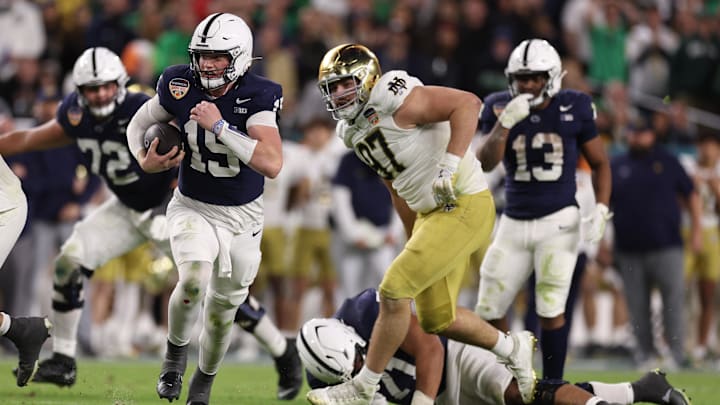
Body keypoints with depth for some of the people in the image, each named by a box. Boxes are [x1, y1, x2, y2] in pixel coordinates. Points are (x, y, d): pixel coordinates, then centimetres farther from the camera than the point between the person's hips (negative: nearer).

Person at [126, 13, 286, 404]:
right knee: (194, 280, -28)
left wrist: (219, 125, -36)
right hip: (192, 208, 0)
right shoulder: (179, 86, -15)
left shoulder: (256, 97, -22)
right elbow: (138, 125, 4)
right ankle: (176, 351, 2)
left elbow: (272, 164, -35)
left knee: (221, 310, 11)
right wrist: (145, 160, -17)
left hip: (242, 215, 0)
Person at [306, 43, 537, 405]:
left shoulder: (392, 100, -16)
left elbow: (467, 103, -24)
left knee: (394, 290, -12)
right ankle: (513, 348, 33)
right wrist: (415, 241, 24)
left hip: (464, 207, -10)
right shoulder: (353, 131, 11)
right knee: (436, 319, 13)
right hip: (431, 214, 10)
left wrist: (450, 165, -30)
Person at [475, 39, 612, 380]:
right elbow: (486, 163, -12)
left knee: (550, 310, -9)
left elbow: (599, 163, 6)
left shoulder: (573, 109, -4)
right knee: (489, 312, 4)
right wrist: (505, 122, -24)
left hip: (558, 221, -3)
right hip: (514, 224, 3)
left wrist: (601, 208, -7)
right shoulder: (501, 108, -1)